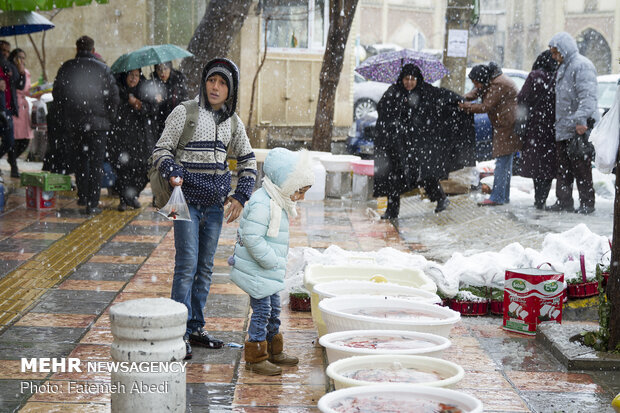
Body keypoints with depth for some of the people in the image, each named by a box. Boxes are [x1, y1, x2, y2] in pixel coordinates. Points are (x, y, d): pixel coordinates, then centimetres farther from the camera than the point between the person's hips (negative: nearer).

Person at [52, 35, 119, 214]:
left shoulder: (66, 68, 3)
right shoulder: (102, 68, -5)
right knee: (96, 162, 1)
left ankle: (82, 196, 26)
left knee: (80, 159, 20)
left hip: (73, 123, 3)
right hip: (97, 122, -3)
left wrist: (65, 116, 18)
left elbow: (57, 94, 9)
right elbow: (114, 95, -6)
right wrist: (109, 117, 5)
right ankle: (92, 203, -2)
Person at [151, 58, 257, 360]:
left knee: (205, 267, 10)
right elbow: (161, 149, -3)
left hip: (215, 203, 5)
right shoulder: (185, 113, -5)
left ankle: (196, 327, 21)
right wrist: (172, 173, -23)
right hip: (187, 200, -5)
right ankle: (180, 332, -2)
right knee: (187, 265, -9)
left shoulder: (232, 121, 8)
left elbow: (248, 160, 18)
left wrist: (240, 196, 9)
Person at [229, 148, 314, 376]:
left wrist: (276, 263, 14)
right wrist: (271, 260, -22)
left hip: (269, 272, 10)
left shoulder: (277, 203, 11)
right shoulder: (261, 204, -23)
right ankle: (255, 357, 5)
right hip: (257, 272, -10)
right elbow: (252, 238, -27)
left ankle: (274, 351, 31)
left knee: (273, 310, 18)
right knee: (261, 310, -4)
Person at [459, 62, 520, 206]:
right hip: (503, 126, 11)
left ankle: (497, 197, -11)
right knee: (505, 162, 13)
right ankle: (504, 196, 19)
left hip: (508, 125, -11)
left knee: (502, 161, -11)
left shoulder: (498, 85, -22)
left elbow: (486, 106, -20)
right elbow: (478, 91, 18)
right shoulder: (490, 81, 9)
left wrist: (467, 107, -8)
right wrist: (465, 98, -2)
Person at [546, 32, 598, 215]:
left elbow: (587, 97, -22)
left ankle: (587, 203, 4)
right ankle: (563, 201, 16)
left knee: (581, 168, -4)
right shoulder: (563, 67, 20)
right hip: (563, 129, 9)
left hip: (579, 130, -9)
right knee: (563, 169, 10)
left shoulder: (582, 65, -12)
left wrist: (581, 120, -29)